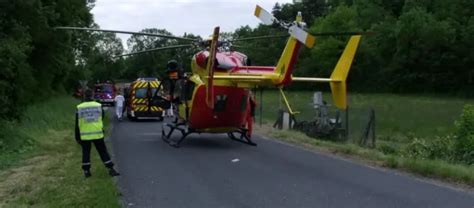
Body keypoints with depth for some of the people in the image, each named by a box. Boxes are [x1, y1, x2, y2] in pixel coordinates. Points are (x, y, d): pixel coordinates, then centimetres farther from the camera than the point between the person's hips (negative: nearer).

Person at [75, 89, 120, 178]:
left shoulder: (79, 108, -4)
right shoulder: (98, 106, -5)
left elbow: (77, 124, -1)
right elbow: (102, 116, 13)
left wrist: (77, 137, 6)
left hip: (85, 135, 0)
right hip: (98, 134, 0)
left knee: (86, 152, 13)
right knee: (103, 152, 7)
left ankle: (86, 171, 15)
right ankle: (111, 169, 6)